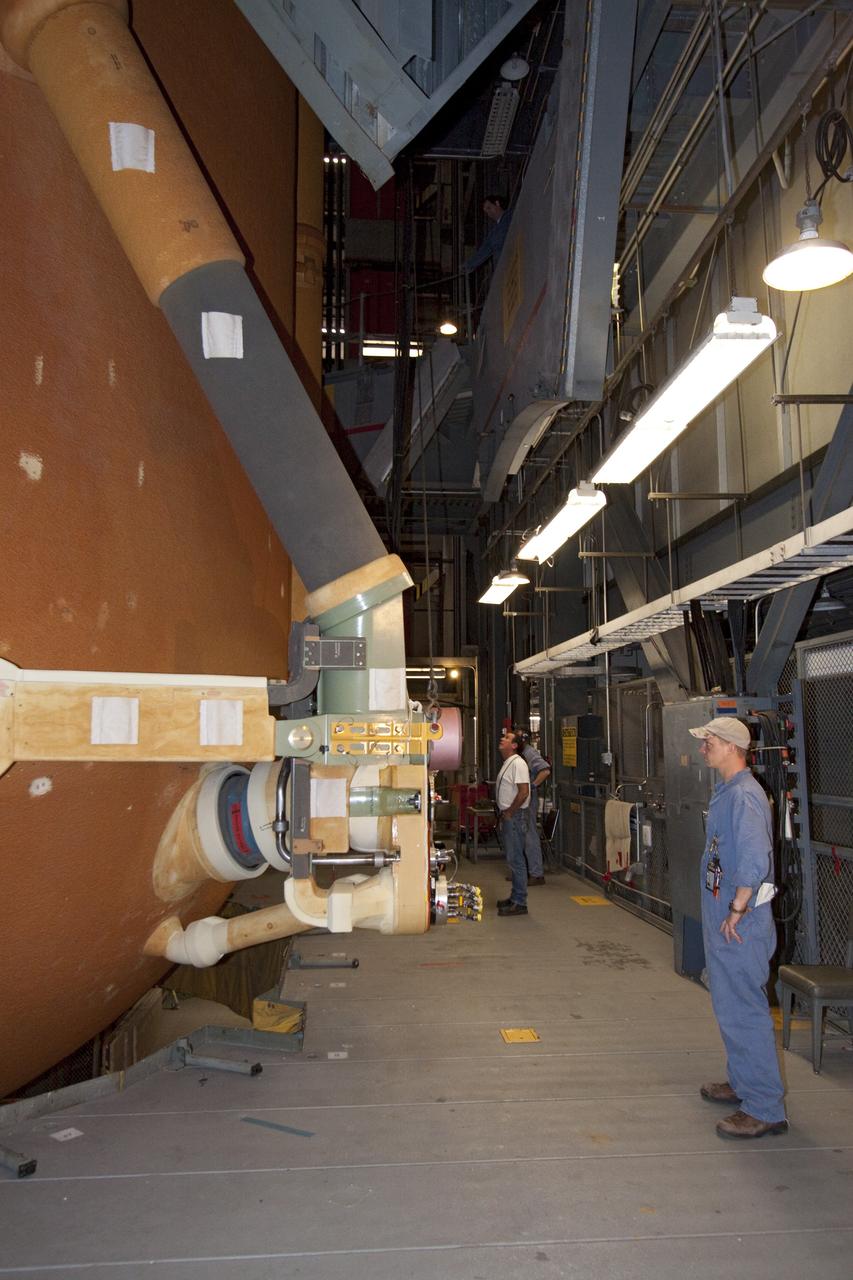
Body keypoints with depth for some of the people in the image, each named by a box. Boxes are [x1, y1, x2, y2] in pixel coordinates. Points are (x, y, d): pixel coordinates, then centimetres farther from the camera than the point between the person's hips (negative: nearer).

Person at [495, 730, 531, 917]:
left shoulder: (518, 763, -16)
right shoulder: (507, 763, 16)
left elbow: (523, 792, -23)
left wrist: (509, 813, -17)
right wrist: (503, 813, 15)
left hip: (515, 816, -10)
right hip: (507, 816, 10)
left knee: (516, 859, -7)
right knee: (512, 859, 15)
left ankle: (520, 903, -3)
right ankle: (515, 896, 24)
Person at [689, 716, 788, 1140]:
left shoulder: (744, 796, -21)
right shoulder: (727, 792, 12)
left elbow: (754, 860, -30)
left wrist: (737, 911, -22)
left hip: (740, 924, -11)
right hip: (723, 918, 11)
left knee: (744, 1010, -3)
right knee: (730, 1006, 20)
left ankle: (765, 1108, 6)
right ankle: (743, 1084, 35)